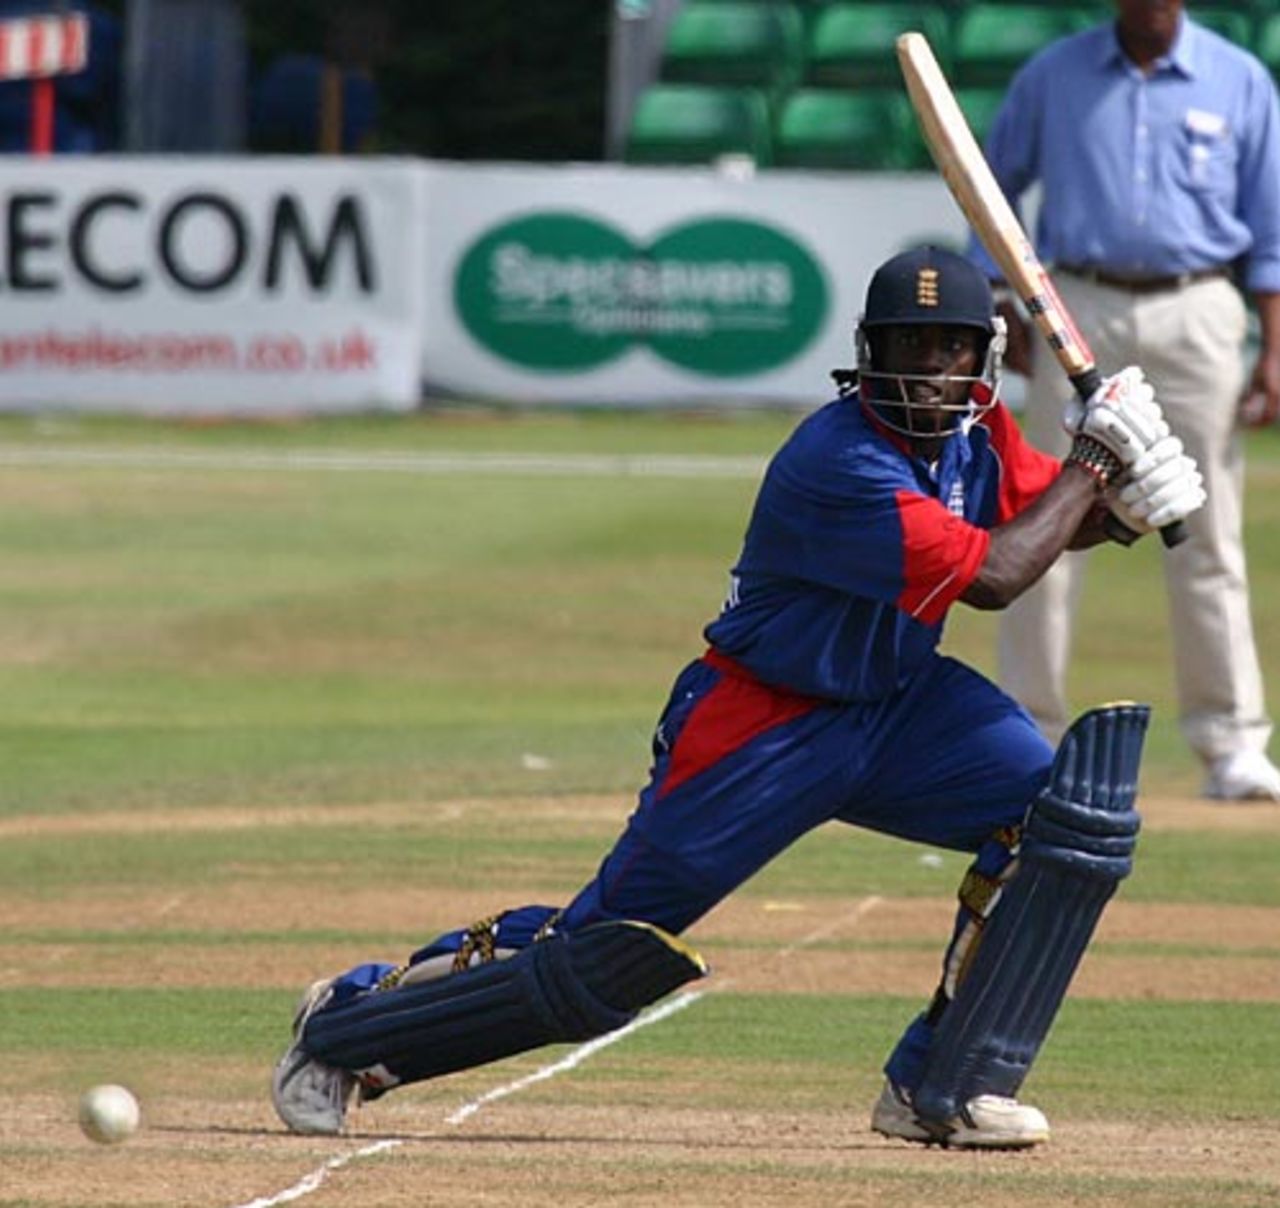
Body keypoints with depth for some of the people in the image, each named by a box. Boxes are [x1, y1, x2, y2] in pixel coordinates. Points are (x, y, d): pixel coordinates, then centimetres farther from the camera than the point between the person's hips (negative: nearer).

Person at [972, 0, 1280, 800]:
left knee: (1207, 537, -2)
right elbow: (993, 187, 15)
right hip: (1083, 311, 1)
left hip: (1197, 318, -1)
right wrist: (1000, 306, 4)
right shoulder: (1054, 76, 6)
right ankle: (1030, 733, 6)